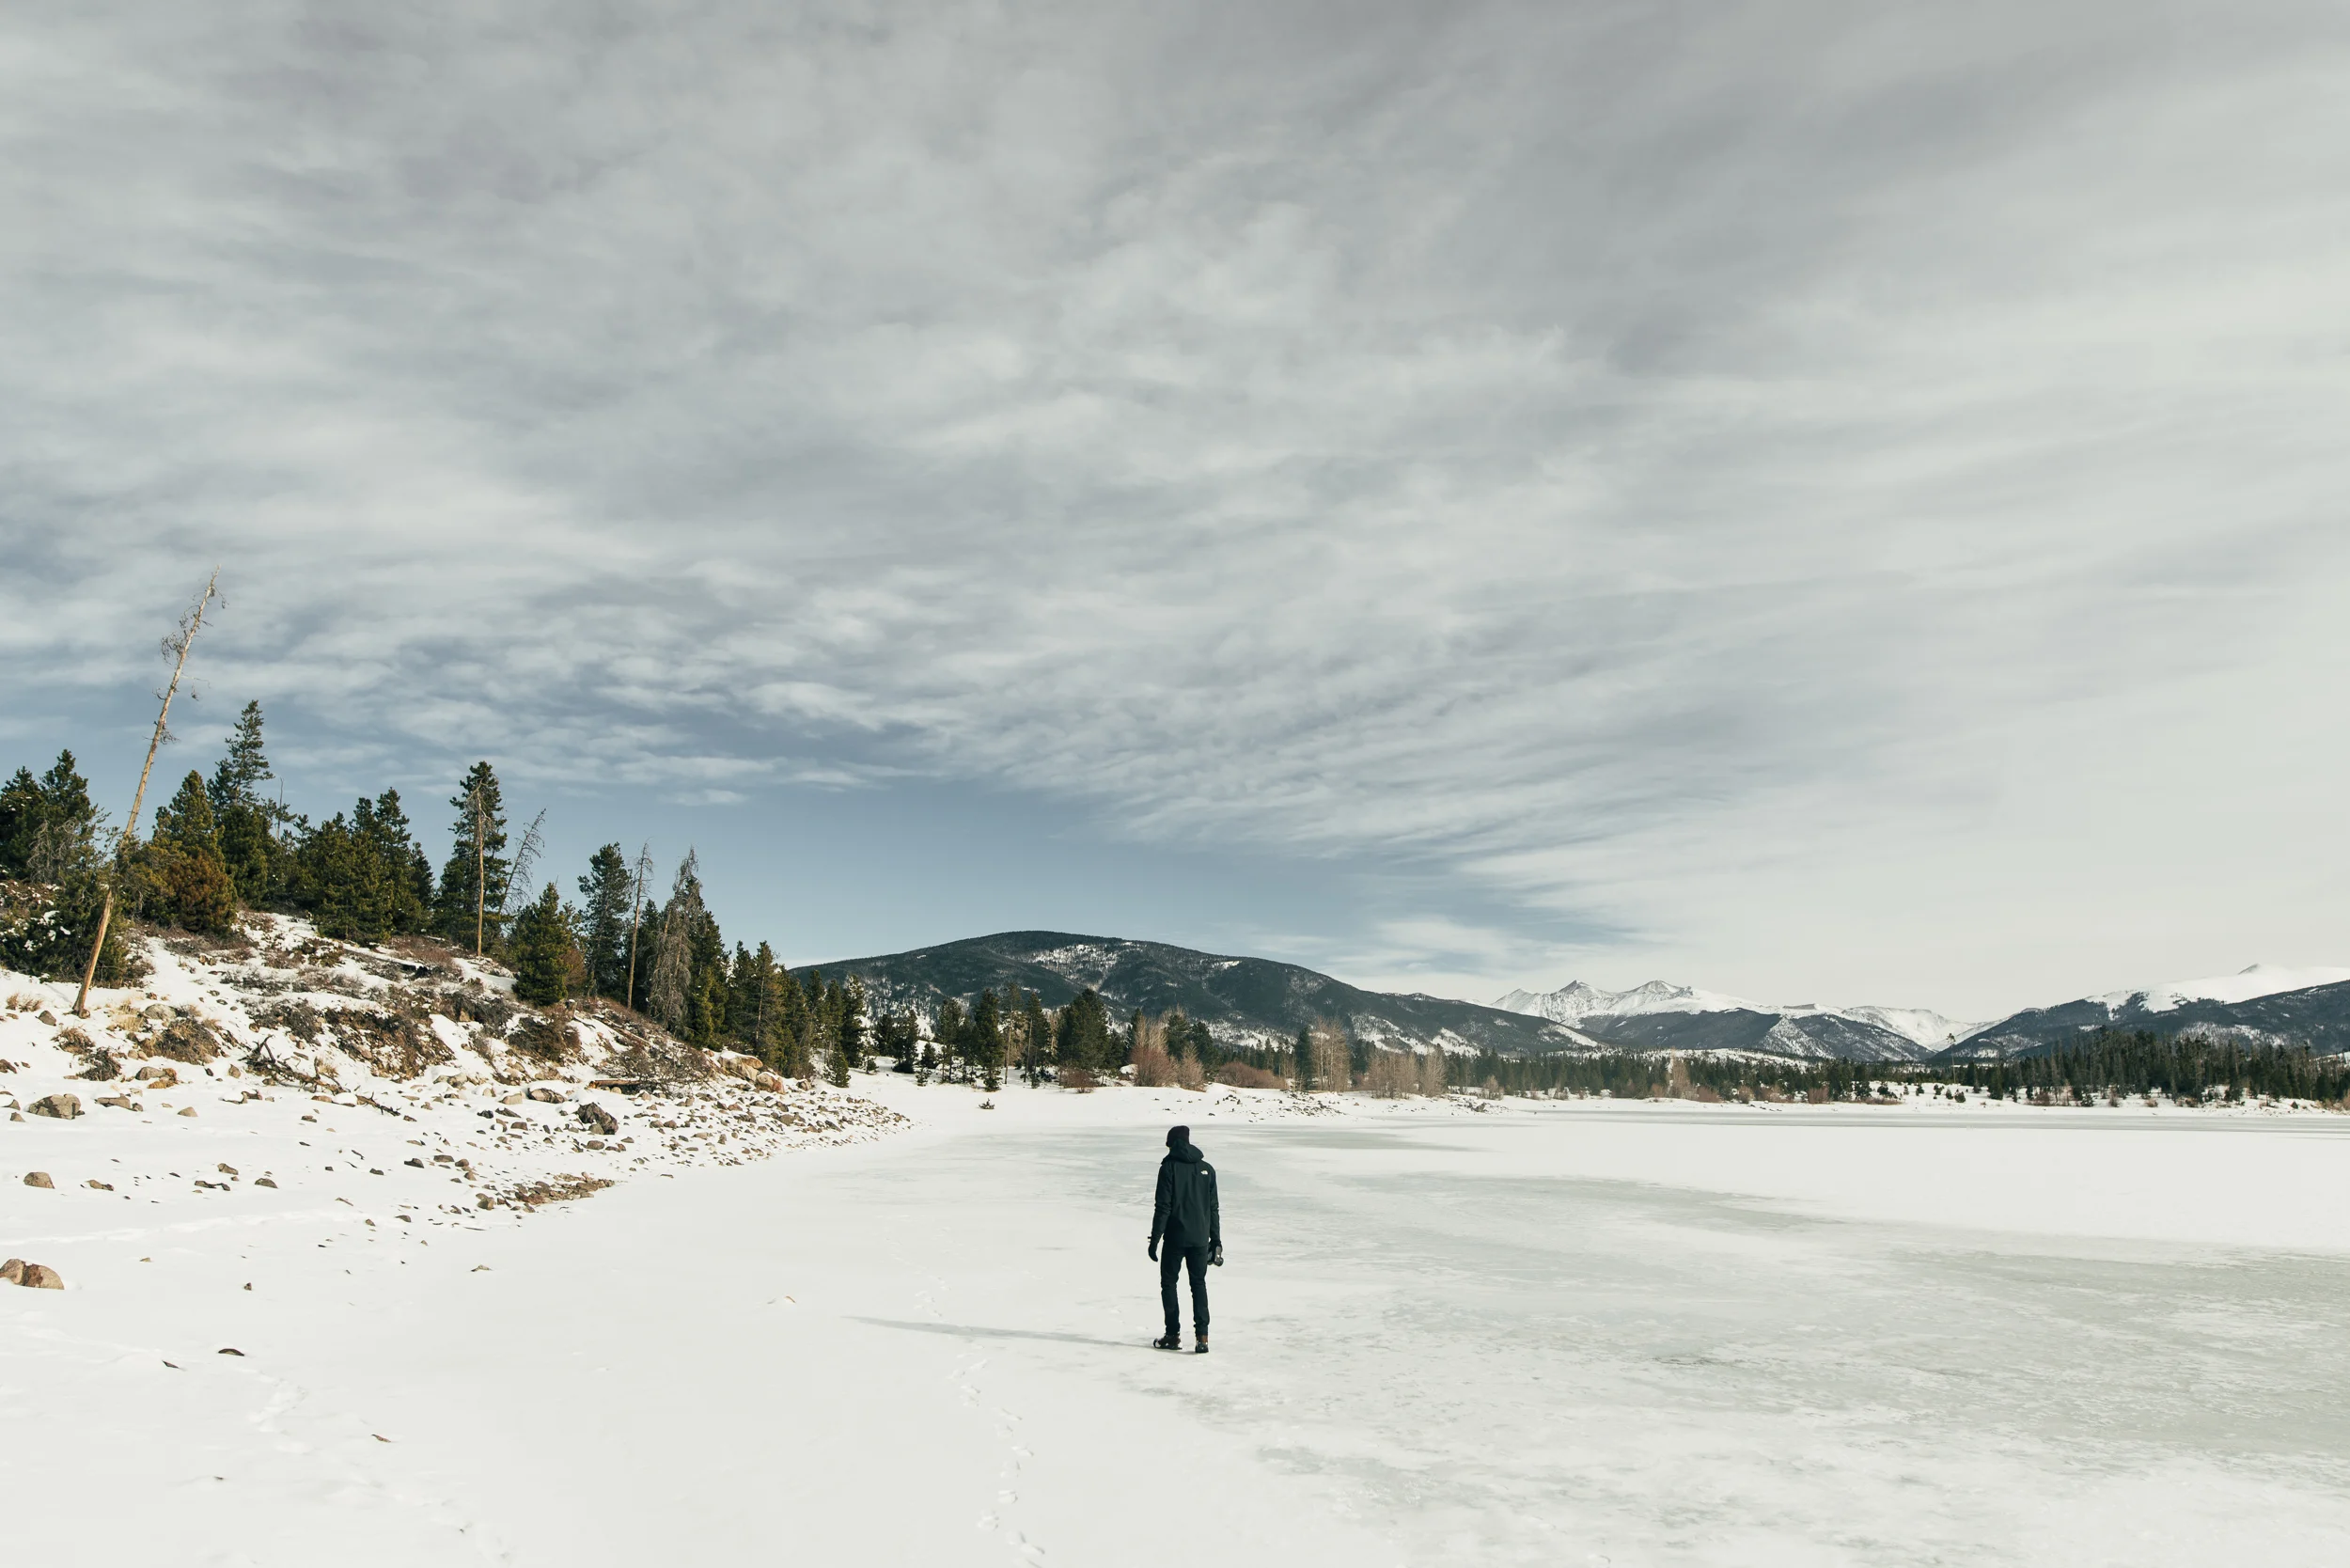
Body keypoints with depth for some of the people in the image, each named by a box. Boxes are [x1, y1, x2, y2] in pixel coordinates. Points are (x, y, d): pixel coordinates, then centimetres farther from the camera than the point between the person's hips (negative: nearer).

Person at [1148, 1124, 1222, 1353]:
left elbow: (1163, 1206, -11)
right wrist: (1216, 1241, 15)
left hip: (1175, 1237, -4)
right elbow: (1213, 1208, 9)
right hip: (1200, 1238, 4)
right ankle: (1202, 1336, -2)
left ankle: (1173, 1335, 11)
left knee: (1168, 1282, 10)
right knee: (1199, 1283, 10)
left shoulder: (1169, 1167, -8)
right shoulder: (1207, 1169, 6)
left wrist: (1154, 1239, -6)